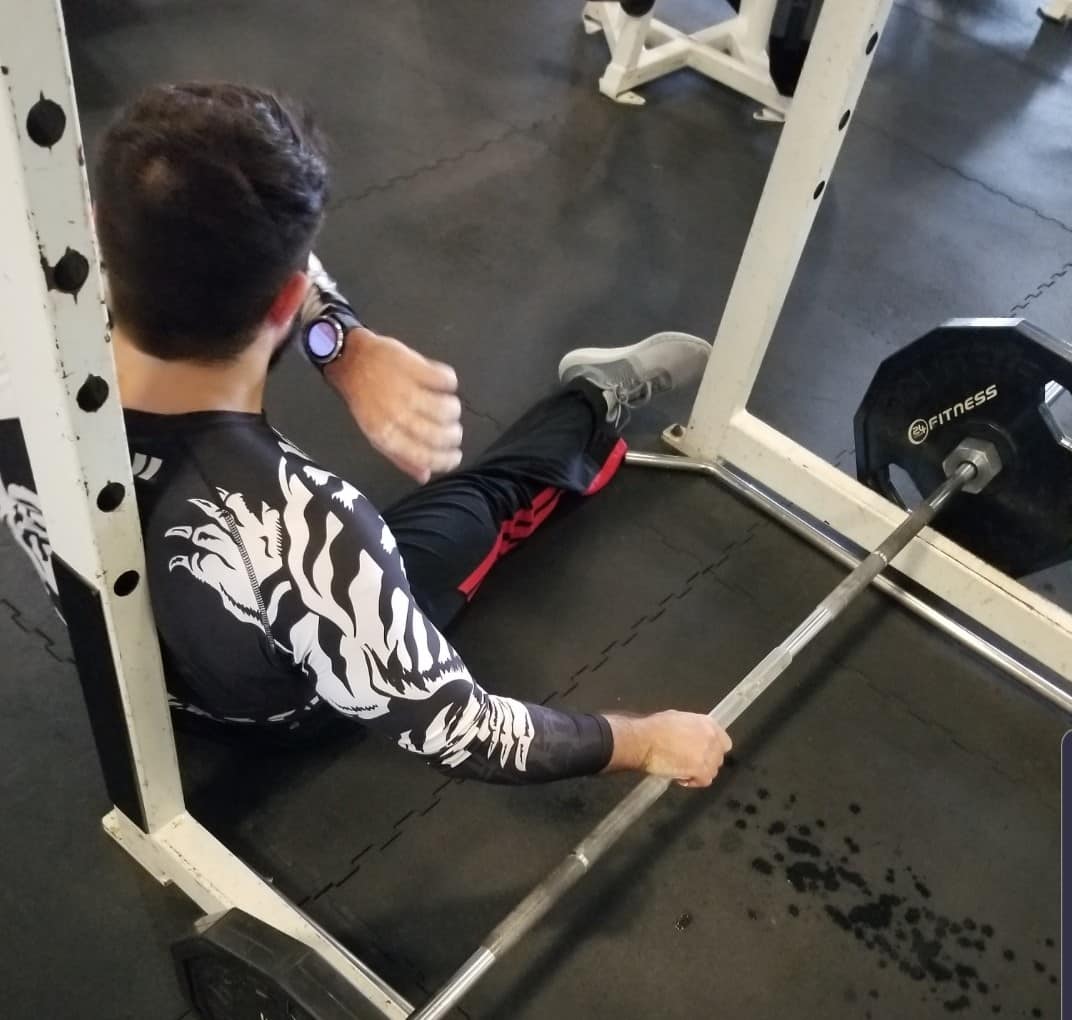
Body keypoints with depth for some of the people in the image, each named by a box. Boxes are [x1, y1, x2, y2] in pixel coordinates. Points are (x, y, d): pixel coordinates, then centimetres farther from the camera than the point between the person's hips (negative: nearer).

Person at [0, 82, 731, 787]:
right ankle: (599, 404, 47)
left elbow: (167, 259, -14)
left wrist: (350, 350, -30)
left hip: (135, 656, 4)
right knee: (493, 501, 17)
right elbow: (462, 738, -32)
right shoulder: (308, 536, -47)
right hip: (286, 709, -3)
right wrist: (646, 742, -15)